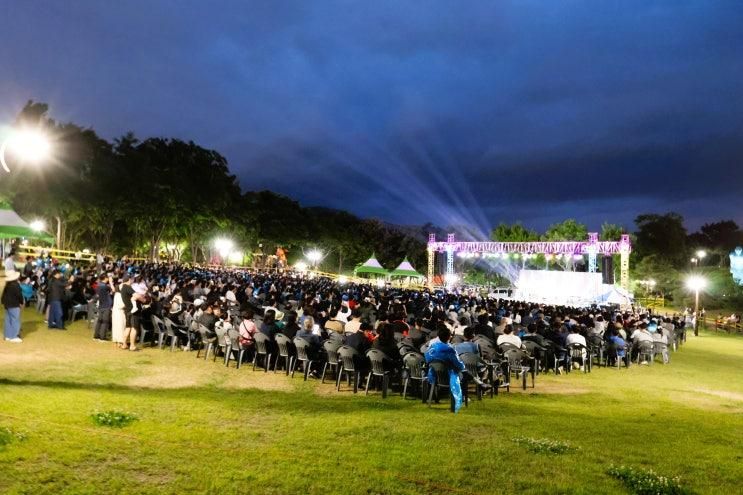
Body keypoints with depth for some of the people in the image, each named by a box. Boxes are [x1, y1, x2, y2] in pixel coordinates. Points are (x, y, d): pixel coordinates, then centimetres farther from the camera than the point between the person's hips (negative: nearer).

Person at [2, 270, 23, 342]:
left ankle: (8, 336, 21)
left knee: (8, 320, 14)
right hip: (14, 305, -9)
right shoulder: (15, 285, -19)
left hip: (7, 305, 9)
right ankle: (14, 337, -3)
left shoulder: (7, 285, 8)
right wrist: (21, 302, -3)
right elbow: (19, 295, -18)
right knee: (15, 320, -4)